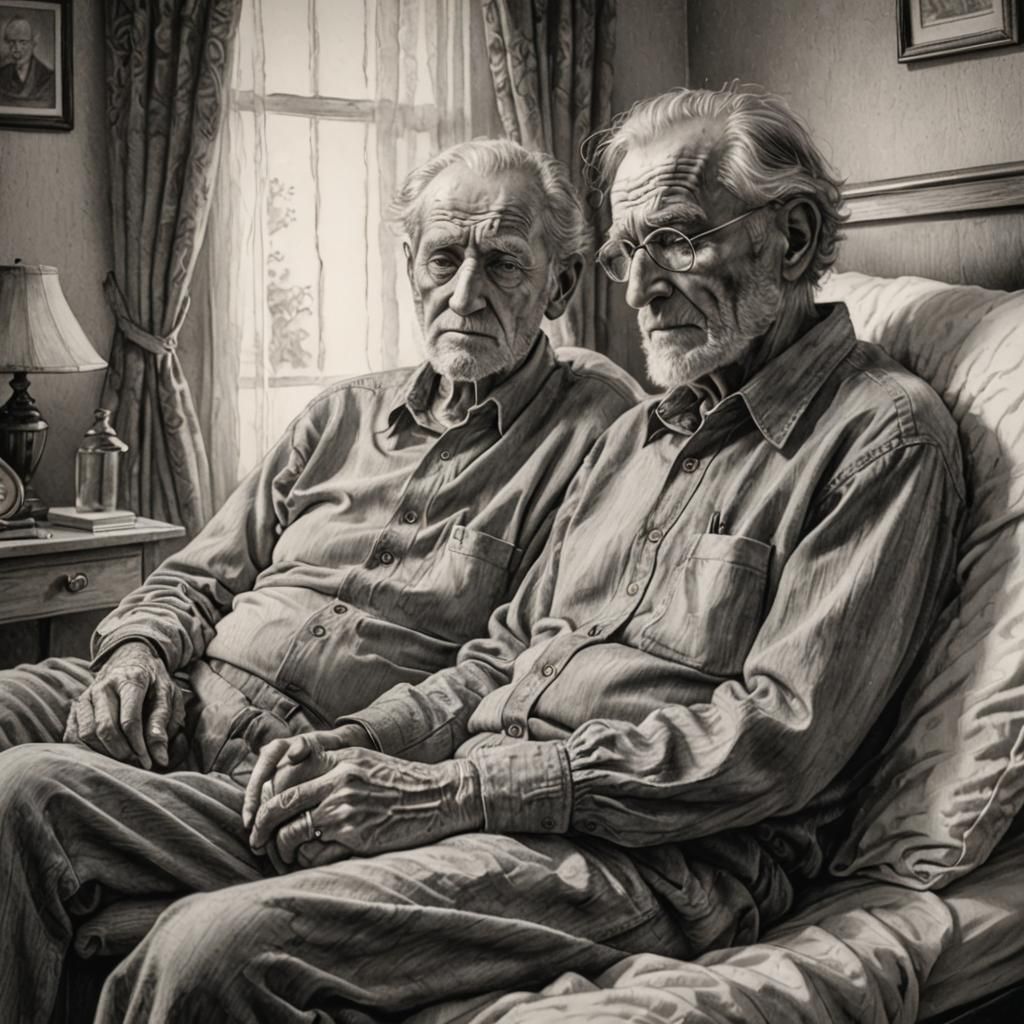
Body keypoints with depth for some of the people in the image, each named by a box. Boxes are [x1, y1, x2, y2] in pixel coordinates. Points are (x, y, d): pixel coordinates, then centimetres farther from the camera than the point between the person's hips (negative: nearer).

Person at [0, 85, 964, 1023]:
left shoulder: (884, 434, -3)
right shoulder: (637, 432, 23)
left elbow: (781, 739, -14)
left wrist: (455, 789, -17)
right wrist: (359, 742, 1)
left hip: (657, 854, -7)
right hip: (475, 797, 8)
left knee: (216, 944, -32)